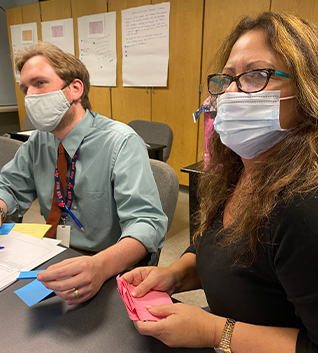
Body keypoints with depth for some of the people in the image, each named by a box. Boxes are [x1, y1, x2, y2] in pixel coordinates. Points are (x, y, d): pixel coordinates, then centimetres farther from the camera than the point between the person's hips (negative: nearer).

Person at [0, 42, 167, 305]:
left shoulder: (121, 142, -19)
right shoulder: (38, 142, 3)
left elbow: (146, 222, -26)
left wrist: (101, 266, -44)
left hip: (114, 273, -5)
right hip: (57, 262, 6)